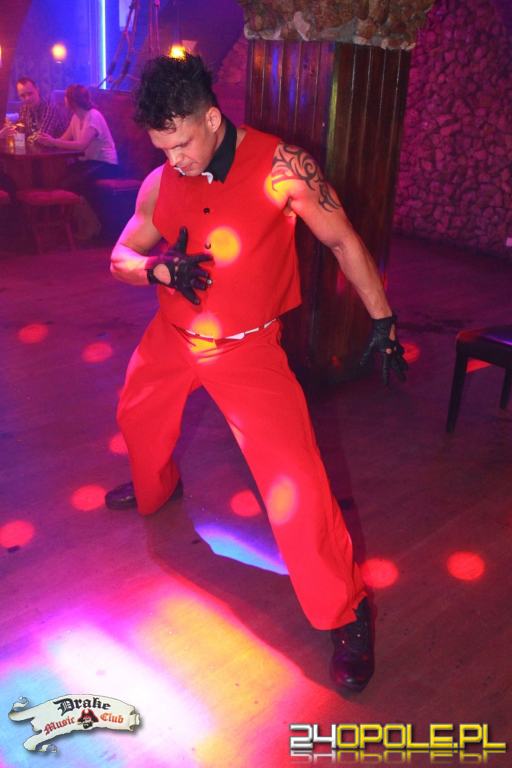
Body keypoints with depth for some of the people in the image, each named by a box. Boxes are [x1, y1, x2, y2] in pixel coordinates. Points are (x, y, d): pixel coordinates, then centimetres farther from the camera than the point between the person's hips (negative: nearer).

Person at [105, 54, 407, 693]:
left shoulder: (281, 167, -17)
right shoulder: (160, 184, -5)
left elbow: (341, 240, -8)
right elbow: (121, 257, 4)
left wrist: (382, 319, -8)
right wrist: (160, 269, -19)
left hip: (248, 348, -5)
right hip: (171, 337, 6)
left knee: (295, 482, -14)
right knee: (137, 419, 27)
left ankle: (345, 613, 6)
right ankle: (154, 490, 63)